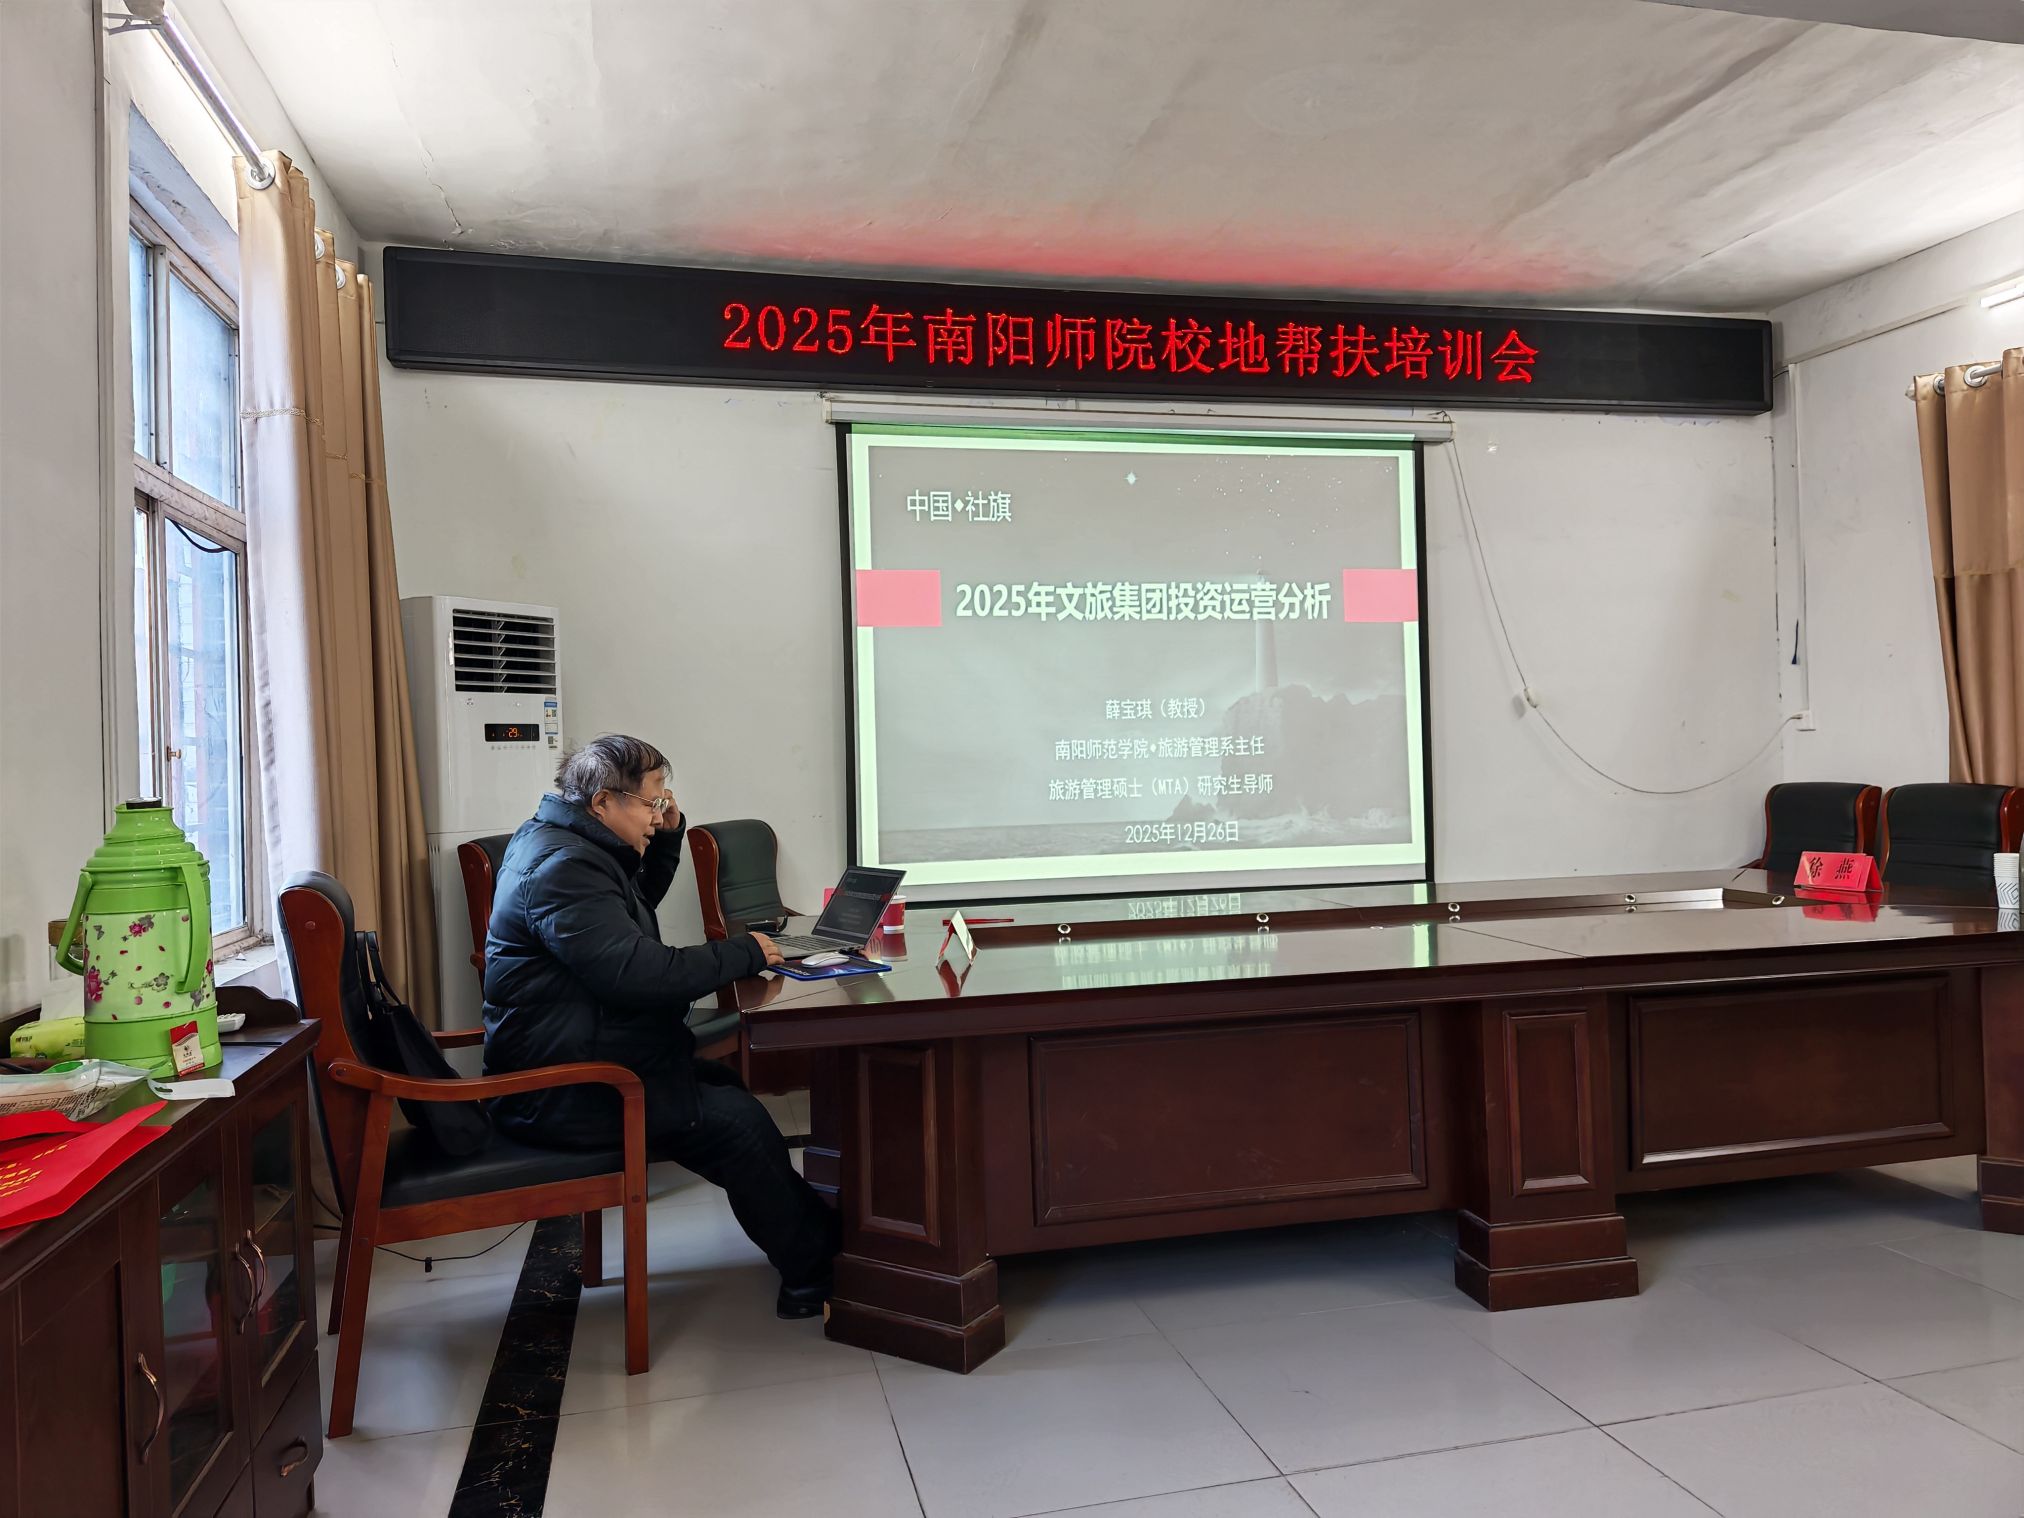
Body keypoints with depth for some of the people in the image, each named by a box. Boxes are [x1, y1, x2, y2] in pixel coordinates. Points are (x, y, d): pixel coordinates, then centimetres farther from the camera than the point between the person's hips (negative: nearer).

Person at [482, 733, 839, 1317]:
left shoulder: (563, 842, 11)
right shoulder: (560, 868, -23)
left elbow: (639, 901, 27)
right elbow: (644, 974, -31)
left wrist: (668, 834, 10)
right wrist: (745, 952, -18)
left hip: (574, 1062, 11)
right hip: (557, 1094, -11)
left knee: (726, 1085, 10)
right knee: (736, 1120, -15)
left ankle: (818, 1230, 15)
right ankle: (812, 1275, -1)